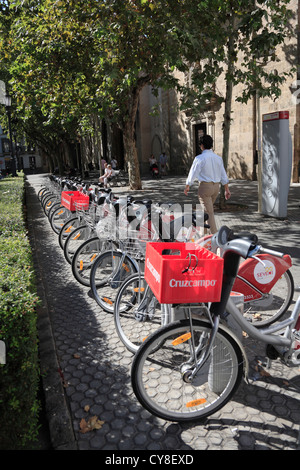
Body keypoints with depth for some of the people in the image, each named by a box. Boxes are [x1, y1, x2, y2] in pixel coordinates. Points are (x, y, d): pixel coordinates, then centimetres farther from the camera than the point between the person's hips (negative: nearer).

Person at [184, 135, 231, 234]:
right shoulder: (218, 158, 7)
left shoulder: (199, 158, -11)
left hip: (205, 186, -6)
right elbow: (223, 175, 9)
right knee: (207, 209, 23)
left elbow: (193, 173, -6)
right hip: (216, 187, 7)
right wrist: (227, 189, 14)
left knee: (209, 212, -3)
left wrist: (187, 187, 8)